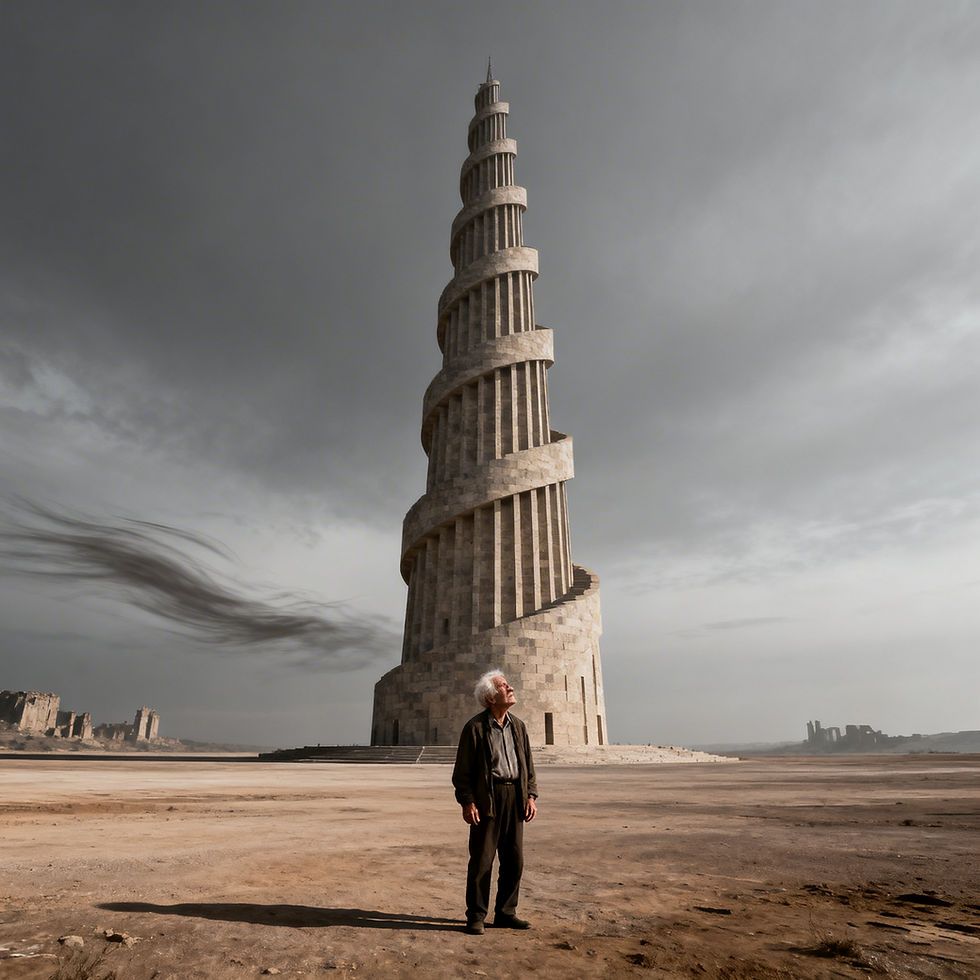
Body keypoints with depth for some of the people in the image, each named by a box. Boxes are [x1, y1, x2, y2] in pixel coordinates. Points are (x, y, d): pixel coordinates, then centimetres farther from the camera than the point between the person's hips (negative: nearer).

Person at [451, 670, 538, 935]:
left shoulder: (518, 726, 9)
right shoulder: (475, 727, -8)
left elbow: (528, 764, 14)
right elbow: (462, 770, -6)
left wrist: (530, 796, 6)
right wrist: (467, 802, -13)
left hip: (515, 797, 6)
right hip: (487, 798, -5)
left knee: (514, 860, 11)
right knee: (481, 860, 1)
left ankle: (506, 913, 27)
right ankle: (475, 917, 17)